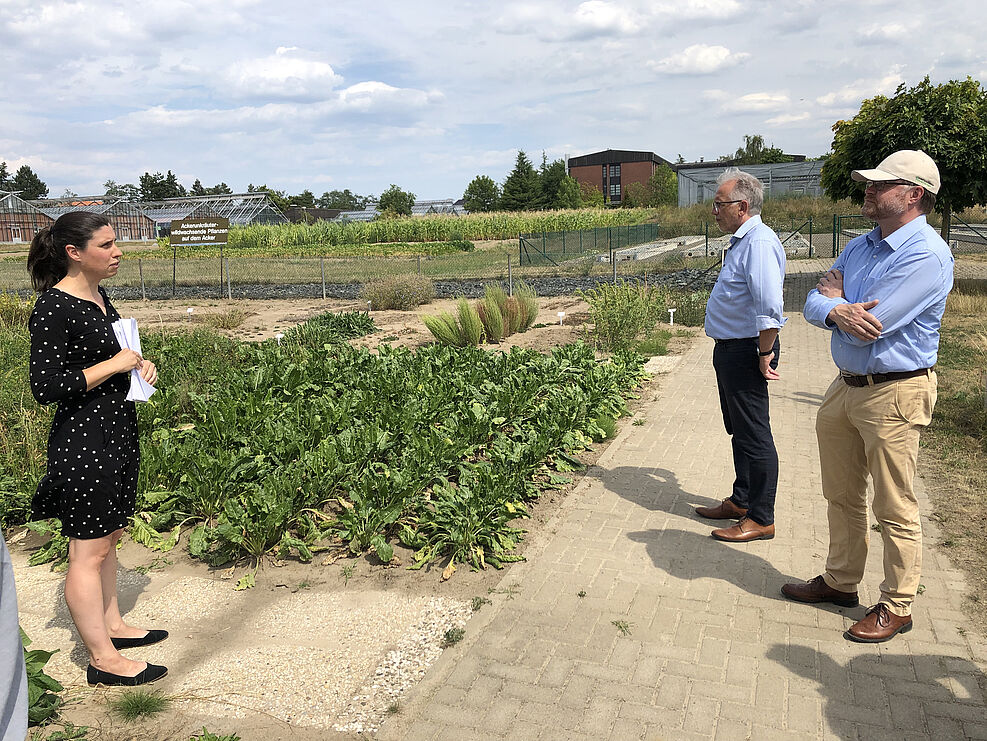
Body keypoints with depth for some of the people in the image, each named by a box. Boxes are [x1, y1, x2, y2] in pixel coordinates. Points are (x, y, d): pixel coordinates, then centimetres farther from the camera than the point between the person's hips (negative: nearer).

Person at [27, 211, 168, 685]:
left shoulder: (99, 297, 10)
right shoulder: (53, 308, -17)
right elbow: (45, 387, -20)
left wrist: (140, 365, 5)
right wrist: (114, 364, -18)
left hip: (117, 431, 9)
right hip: (82, 439, -9)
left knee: (107, 537, 20)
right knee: (88, 551, 2)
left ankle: (111, 625, 35)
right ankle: (103, 659, 13)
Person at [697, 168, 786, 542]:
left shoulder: (759, 242, -19)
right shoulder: (742, 240, 15)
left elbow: (770, 307, -26)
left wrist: (765, 354, -22)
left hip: (746, 352, -11)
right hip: (731, 351, 11)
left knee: (754, 436, -2)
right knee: (739, 431, 19)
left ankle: (761, 519, 8)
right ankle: (740, 501, 32)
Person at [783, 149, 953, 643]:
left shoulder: (926, 255, -17)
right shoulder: (861, 247, 10)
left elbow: (868, 328, -23)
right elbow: (814, 305, 6)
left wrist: (836, 297, -3)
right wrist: (836, 311, -18)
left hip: (893, 394, -8)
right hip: (846, 387, 8)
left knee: (894, 508, 4)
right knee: (841, 496, 18)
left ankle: (897, 607, 20)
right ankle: (840, 582, 34)